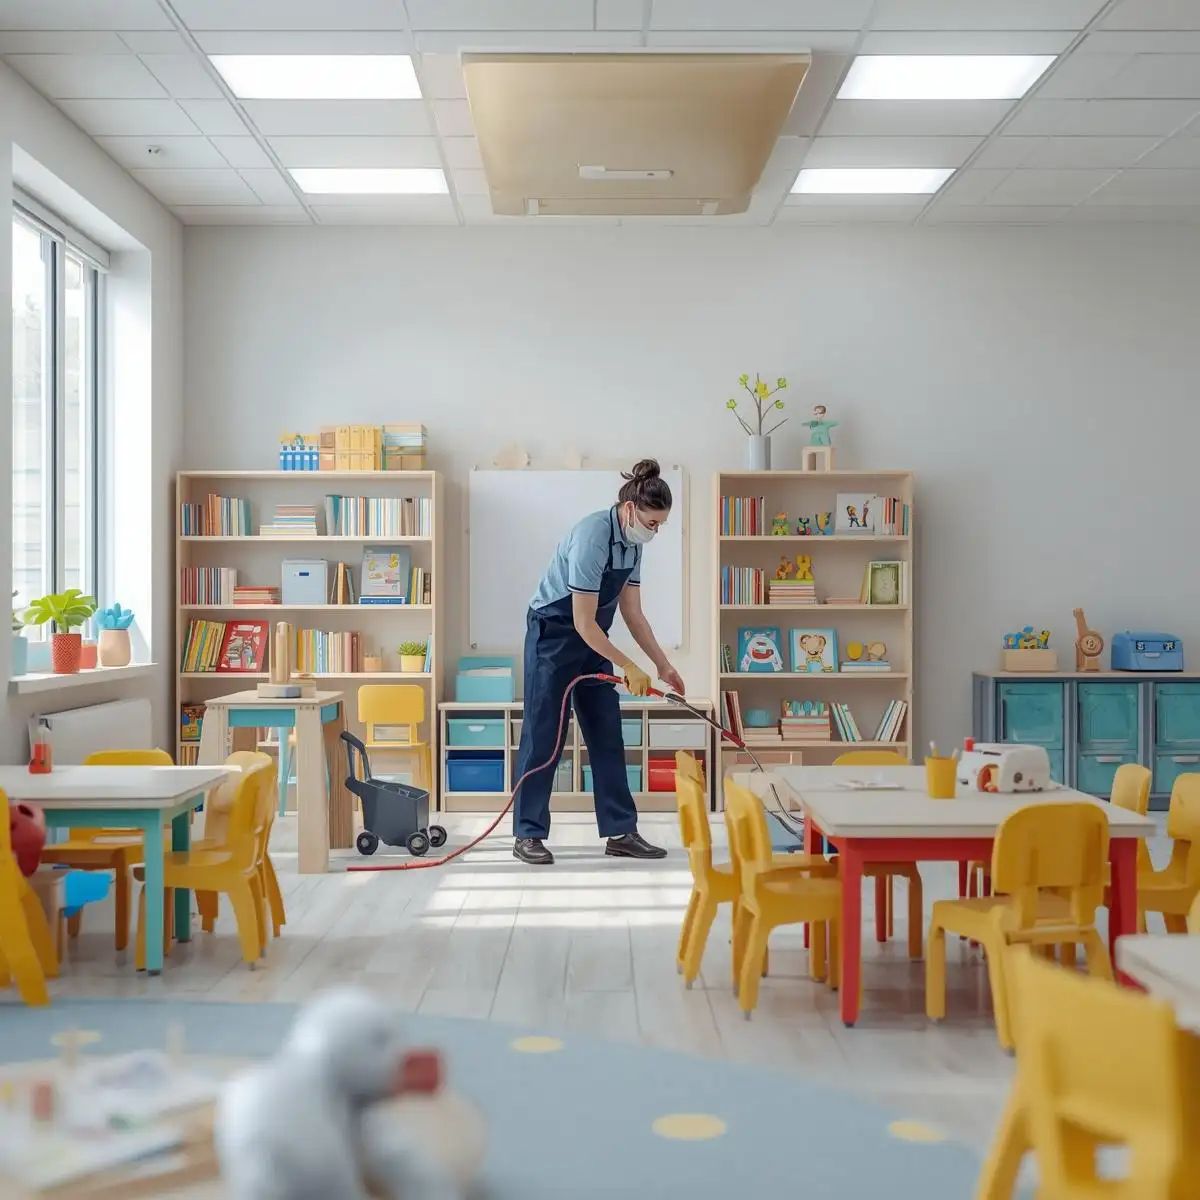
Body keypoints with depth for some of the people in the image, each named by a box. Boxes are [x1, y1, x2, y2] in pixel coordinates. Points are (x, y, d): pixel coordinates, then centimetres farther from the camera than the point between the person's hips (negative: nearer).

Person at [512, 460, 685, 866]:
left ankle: (620, 832, 10)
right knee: (543, 735, -3)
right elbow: (583, 622, -26)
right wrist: (628, 668, -21)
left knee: (607, 736, 5)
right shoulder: (592, 537, -27)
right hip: (553, 634, -8)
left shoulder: (633, 543, -1)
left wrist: (663, 665, 4)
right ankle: (528, 836, 5)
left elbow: (632, 613, 7)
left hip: (593, 640, 8)